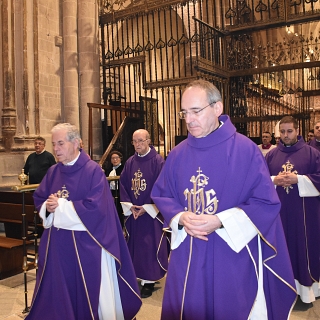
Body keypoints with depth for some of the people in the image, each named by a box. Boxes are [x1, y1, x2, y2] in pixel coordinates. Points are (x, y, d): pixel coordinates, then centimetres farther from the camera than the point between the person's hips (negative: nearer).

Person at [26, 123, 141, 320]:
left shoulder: (93, 171, -12)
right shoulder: (53, 172, 7)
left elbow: (95, 207, -20)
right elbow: (39, 199, 13)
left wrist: (61, 206, -15)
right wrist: (48, 207, -10)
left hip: (86, 243, -5)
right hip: (57, 242, 6)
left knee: (90, 292, 8)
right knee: (58, 291, 14)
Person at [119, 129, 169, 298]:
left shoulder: (158, 161, -9)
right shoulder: (129, 162, 7)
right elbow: (123, 185, 7)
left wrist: (146, 208, -15)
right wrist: (129, 206, -5)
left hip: (151, 212, -5)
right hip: (132, 212, 5)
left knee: (150, 246, 1)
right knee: (133, 244, 11)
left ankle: (149, 281, 12)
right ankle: (136, 275, 26)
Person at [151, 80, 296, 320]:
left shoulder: (246, 150, -10)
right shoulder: (178, 154, 2)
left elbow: (267, 202, -11)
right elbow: (161, 195, 9)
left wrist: (219, 221, -20)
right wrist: (181, 217, -12)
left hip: (233, 256, -3)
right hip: (187, 257, 4)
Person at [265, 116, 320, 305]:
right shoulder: (271, 155, 7)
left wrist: (298, 179, -17)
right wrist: (274, 181, -12)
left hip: (303, 211, -2)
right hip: (278, 210, 2)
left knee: (304, 245, 4)